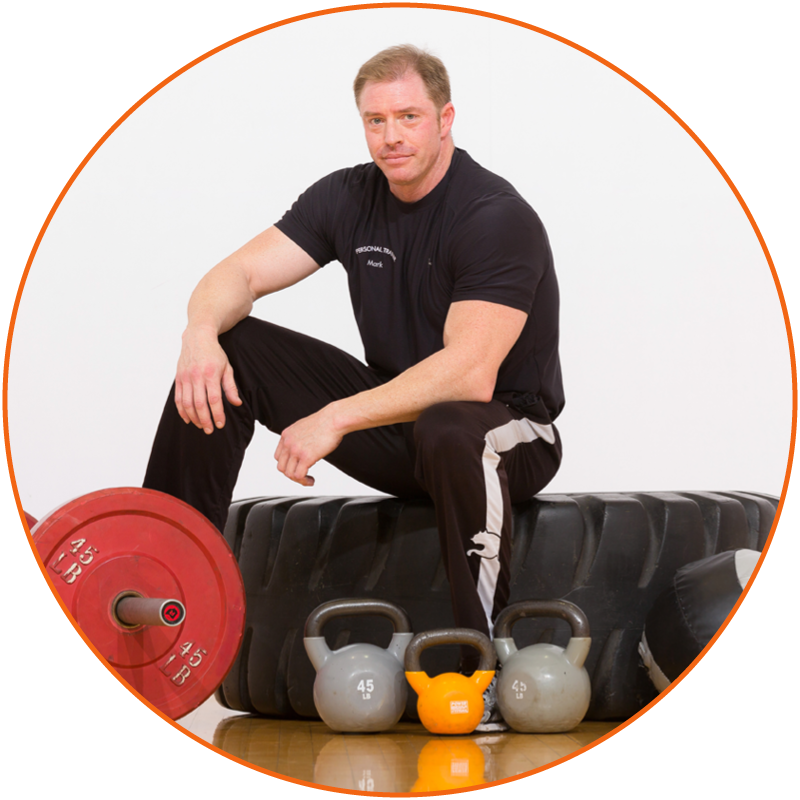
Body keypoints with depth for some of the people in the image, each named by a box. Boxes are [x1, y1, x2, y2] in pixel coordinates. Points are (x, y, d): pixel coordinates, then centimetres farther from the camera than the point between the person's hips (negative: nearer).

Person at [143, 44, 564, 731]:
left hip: (509, 427, -6)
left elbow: (470, 373, -32)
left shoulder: (498, 218, -21)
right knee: (227, 353, -5)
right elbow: (242, 273, -3)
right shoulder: (350, 198, 1)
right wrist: (202, 331, -27)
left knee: (449, 431, -43)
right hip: (395, 423, 7)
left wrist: (339, 418, -37)